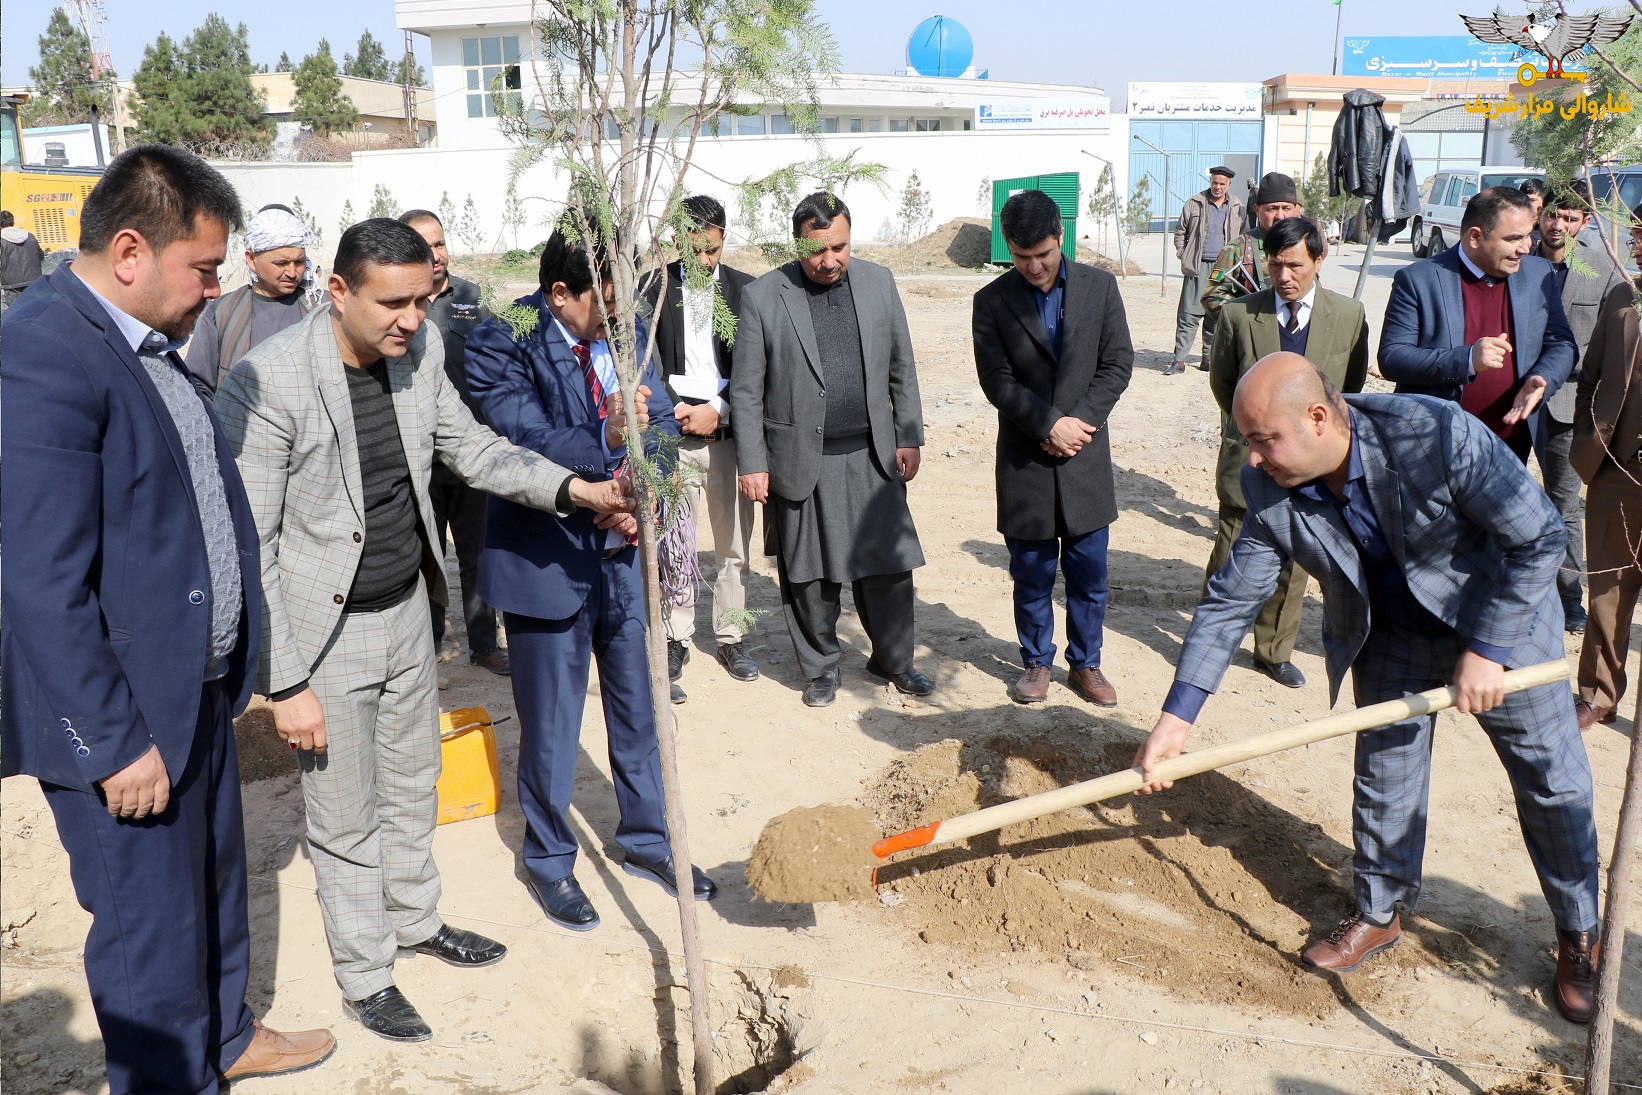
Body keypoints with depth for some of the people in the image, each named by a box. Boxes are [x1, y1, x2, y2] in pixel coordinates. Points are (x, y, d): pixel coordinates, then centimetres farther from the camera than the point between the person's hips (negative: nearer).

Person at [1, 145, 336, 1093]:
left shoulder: (146, 340, 6)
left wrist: (231, 667, 12)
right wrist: (112, 743, -20)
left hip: (199, 688, 9)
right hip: (126, 717, -9)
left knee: (216, 882, 26)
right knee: (152, 925, 9)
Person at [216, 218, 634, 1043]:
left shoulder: (420, 349, -6)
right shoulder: (265, 384, -25)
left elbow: (470, 447, 8)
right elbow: (247, 549, -21)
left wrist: (570, 488, -8)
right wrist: (285, 683, -19)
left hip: (407, 612, 6)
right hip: (326, 635, -6)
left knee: (413, 785, 24)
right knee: (346, 819, 11)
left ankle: (416, 919, 48)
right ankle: (364, 977, 33)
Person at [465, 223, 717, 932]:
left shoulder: (623, 332, 2)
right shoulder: (502, 346, -15)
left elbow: (663, 422, 1)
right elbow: (524, 441, -26)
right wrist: (605, 442, -41)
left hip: (624, 552, 6)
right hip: (548, 560, -5)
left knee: (638, 707, 18)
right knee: (550, 724, 9)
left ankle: (645, 841, 38)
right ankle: (548, 861, 32)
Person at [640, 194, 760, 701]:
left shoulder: (746, 290, 4)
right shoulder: (657, 289, 3)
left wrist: (718, 411, -8)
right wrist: (678, 411, -10)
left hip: (729, 435, 1)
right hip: (672, 436, -1)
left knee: (734, 547, 7)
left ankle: (731, 638, 20)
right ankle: (675, 644, 11)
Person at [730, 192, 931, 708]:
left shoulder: (878, 282, 4)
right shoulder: (762, 297, -5)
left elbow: (901, 367, 10)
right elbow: (746, 390, -4)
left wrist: (909, 437, 6)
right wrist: (751, 463, -7)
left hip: (873, 456, 2)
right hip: (802, 461, -2)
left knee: (889, 564, 6)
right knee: (808, 574, 8)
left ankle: (893, 659, 26)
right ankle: (820, 668, 26)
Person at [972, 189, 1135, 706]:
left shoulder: (1099, 286, 2)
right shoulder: (992, 301, -2)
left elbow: (1118, 364, 0)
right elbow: (997, 381, -7)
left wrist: (1080, 422, -11)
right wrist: (1050, 424, -16)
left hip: (1086, 455, 1)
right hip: (1025, 460, -1)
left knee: (1089, 573, 8)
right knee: (1032, 574, 8)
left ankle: (1085, 663, 25)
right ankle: (1036, 662, 25)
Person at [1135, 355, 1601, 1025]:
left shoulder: (1436, 435, -34)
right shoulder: (1270, 491, -21)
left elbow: (1540, 537, -24)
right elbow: (1230, 601, -15)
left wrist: (1487, 650, -26)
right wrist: (1176, 717, -18)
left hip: (1501, 620, -3)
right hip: (1390, 636, 3)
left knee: (1553, 781, 7)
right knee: (1383, 773, 8)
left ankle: (1579, 936, 28)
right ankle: (1379, 913, 31)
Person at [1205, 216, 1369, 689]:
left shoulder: (1349, 316, -3)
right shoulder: (1238, 314, -7)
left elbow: (1352, 386, 10)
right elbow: (1221, 382, 6)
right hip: (1249, 456, -2)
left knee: (1293, 562, 12)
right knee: (1230, 559, 3)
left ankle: (1275, 652, 28)